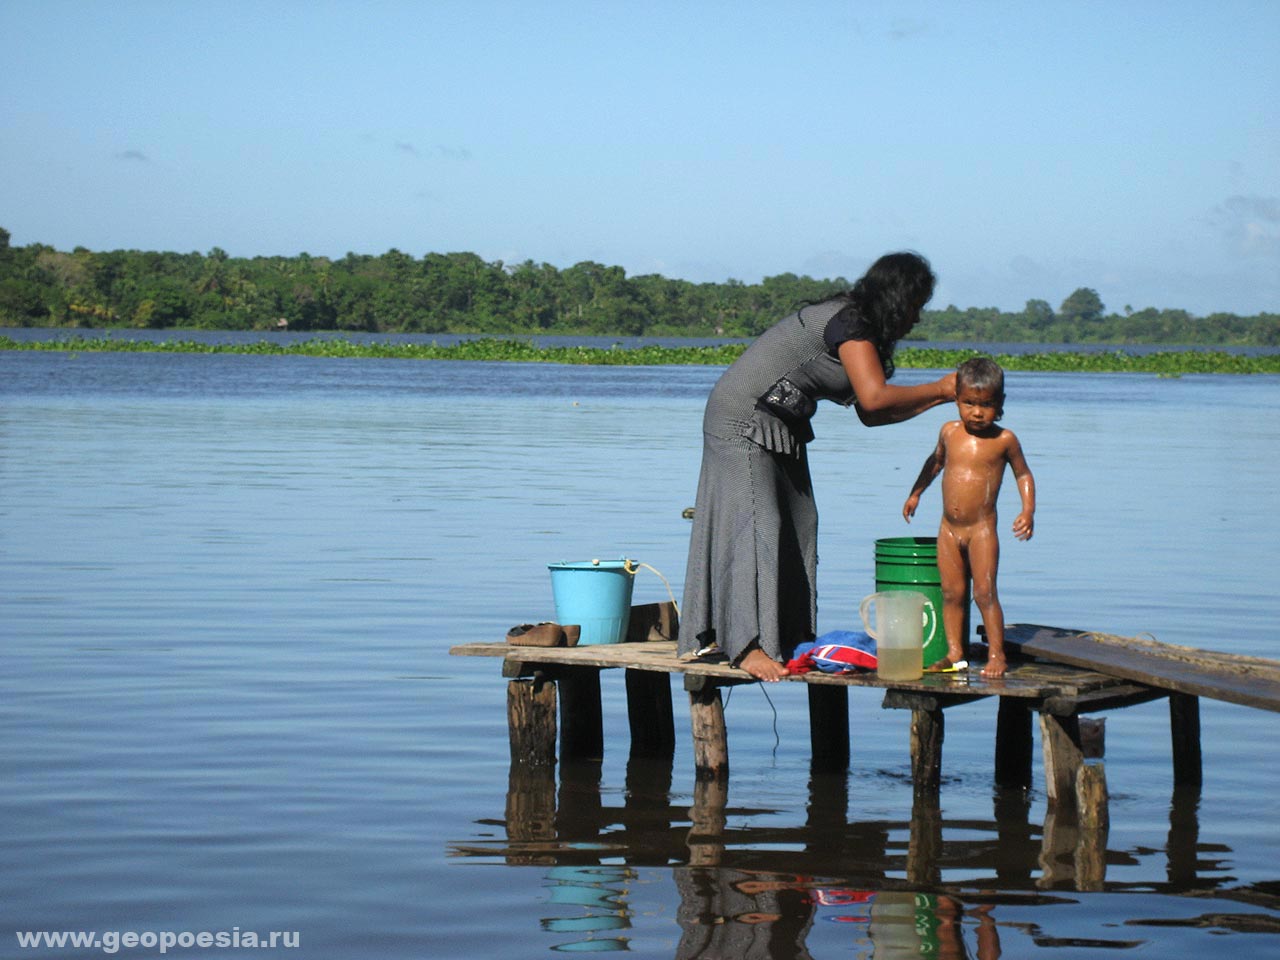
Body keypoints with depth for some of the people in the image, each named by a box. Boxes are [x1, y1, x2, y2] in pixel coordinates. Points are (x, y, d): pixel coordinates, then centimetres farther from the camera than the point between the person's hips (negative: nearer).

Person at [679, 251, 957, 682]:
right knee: (754, 524, -13)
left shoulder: (855, 324, 11)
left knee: (797, 525, 8)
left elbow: (869, 413, 11)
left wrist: (940, 399, 7)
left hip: (779, 427, 11)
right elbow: (874, 397, -28)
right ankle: (749, 646, -14)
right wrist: (940, 389, -15)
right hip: (743, 420, -11)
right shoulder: (849, 322, -19)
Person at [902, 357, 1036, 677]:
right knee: (951, 592, 6)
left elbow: (1023, 474, 7)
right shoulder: (949, 431, 4)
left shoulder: (1004, 440, -6)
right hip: (949, 529, 4)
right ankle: (953, 651, 14)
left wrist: (1028, 511, -5)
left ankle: (996, 654, 0)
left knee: (985, 592, -7)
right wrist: (915, 493, 29)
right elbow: (936, 461, 24)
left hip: (982, 529, -4)